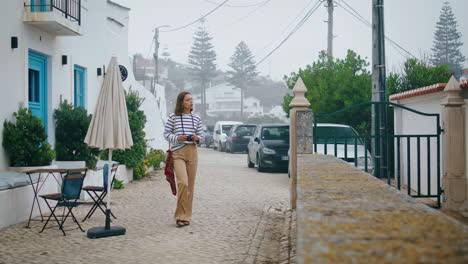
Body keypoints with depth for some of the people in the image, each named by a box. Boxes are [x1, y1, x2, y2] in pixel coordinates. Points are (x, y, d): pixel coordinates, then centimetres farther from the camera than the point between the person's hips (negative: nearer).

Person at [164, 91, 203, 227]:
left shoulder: (196, 118, 11)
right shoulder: (173, 118, 1)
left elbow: (201, 134, 17)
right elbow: (166, 133, 5)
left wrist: (197, 138, -5)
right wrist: (177, 138, -12)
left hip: (192, 152, 4)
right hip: (177, 152, -4)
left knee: (190, 185, 5)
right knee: (183, 182, -19)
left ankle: (186, 216, 16)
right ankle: (180, 215, -6)